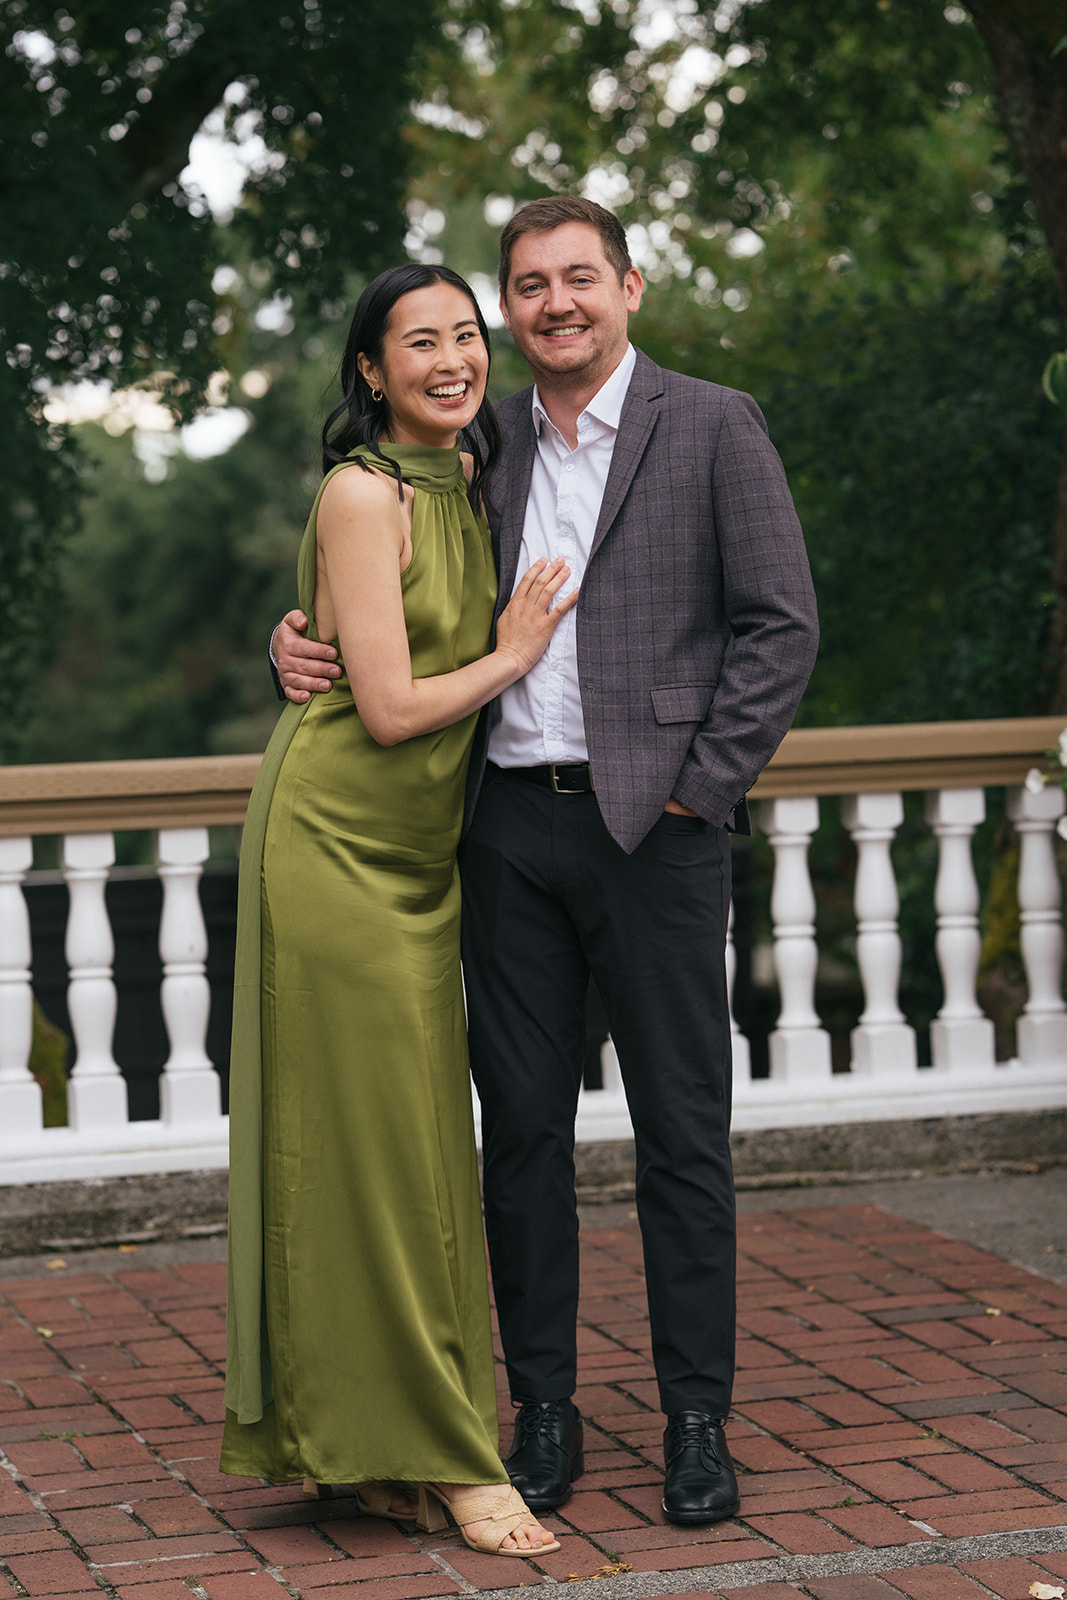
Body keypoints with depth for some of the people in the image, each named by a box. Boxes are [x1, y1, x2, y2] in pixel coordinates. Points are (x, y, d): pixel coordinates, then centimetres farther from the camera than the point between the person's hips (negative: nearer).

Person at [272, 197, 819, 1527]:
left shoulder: (712, 428, 0)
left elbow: (781, 625, -3)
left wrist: (700, 786, -9)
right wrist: (305, 646, -3)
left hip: (650, 823, -4)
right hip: (508, 825, 4)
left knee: (680, 1130, 2)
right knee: (521, 1123, 7)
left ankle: (697, 1417, 12)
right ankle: (541, 1406, 17)